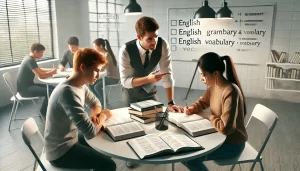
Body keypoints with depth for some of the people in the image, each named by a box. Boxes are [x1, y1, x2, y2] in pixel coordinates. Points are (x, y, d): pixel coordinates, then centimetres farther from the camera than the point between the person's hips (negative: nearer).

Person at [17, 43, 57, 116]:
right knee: (50, 92, -19)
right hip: (25, 89, -10)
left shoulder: (29, 59, 11)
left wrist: (50, 70, 8)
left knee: (52, 88, 5)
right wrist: (52, 72, -9)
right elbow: (40, 76, -26)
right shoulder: (30, 61, -21)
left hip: (27, 86, 10)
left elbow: (39, 70, 25)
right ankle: (44, 112, 2)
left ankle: (45, 111, 13)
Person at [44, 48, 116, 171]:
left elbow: (95, 103, 16)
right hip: (60, 151, -9)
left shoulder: (80, 85, -2)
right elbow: (90, 132, -33)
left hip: (69, 139, 9)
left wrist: (95, 115, -7)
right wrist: (103, 115, -12)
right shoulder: (68, 92, -31)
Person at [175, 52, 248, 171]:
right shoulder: (213, 86, -4)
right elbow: (202, 102, 15)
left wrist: (209, 117, -17)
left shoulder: (231, 92, -31)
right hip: (218, 135, 8)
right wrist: (190, 109, -6)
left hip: (232, 143, -8)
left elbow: (225, 128, -35)